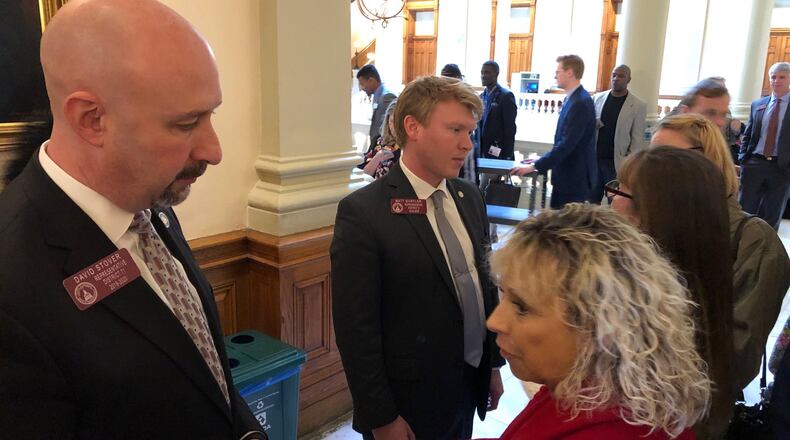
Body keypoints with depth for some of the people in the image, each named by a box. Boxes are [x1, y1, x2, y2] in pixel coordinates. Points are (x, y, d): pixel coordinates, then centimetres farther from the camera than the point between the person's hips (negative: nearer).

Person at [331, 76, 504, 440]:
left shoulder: (470, 197, 2)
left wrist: (494, 364, 12)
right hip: (409, 403, -6)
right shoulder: (362, 211, -19)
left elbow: (486, 284, 10)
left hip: (470, 387, 6)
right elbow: (355, 327, -19)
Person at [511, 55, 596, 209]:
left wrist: (535, 166, -22)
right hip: (566, 176, 9)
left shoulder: (580, 103, -20)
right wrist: (542, 160, 12)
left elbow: (567, 144, -25)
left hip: (575, 179, -9)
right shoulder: (572, 99, 11)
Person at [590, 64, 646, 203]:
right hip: (594, 159, 3)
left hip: (618, 163, -3)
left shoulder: (638, 106, -3)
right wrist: (592, 124, -10)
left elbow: (637, 140, -4)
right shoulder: (597, 98, 7)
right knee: (592, 201, 9)